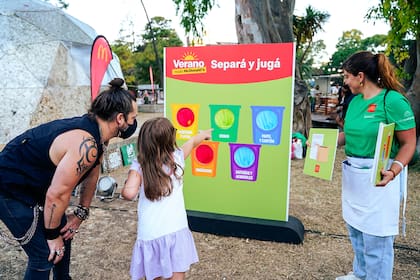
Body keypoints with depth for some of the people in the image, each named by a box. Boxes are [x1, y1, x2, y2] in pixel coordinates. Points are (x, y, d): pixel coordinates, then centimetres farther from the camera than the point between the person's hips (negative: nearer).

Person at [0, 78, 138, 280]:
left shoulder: (96, 131, -5)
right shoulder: (86, 145, -34)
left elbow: (91, 174, 6)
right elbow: (56, 195, -30)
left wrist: (80, 214, 8)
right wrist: (52, 236, -14)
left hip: (33, 185, 9)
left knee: (65, 231, 18)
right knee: (46, 254, -5)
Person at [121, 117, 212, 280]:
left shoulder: (139, 167, -5)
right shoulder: (177, 158, 1)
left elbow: (129, 193, -18)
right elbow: (192, 142, 21)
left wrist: (126, 184, 5)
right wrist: (203, 134, 40)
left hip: (150, 235, 0)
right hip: (176, 231, 1)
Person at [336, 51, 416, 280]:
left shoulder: (393, 100, -15)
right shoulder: (355, 100, 7)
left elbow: (409, 143, -14)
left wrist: (393, 171, -29)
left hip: (378, 176, -8)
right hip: (352, 174, 8)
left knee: (375, 237, 3)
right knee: (356, 229, 21)